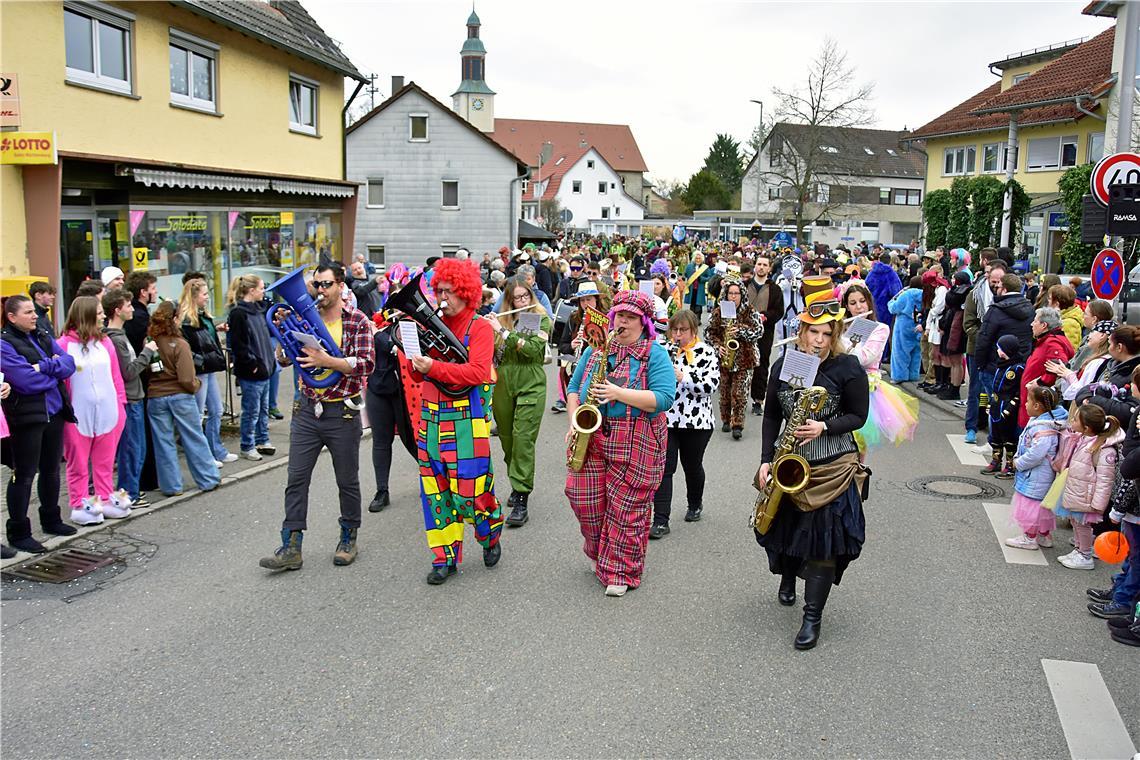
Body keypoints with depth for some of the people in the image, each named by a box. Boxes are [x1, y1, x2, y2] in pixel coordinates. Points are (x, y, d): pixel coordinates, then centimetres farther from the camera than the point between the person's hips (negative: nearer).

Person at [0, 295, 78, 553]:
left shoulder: (43, 338, 10)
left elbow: (69, 363, 0)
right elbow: (27, 380, -20)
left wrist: (43, 367, -16)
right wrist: (56, 370, -6)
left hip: (54, 413, 7)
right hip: (27, 416, -7)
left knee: (51, 469, 18)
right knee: (24, 475, -1)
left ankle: (51, 520, 33)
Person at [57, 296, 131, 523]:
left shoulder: (105, 342, 5)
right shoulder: (64, 344, -10)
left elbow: (116, 375, 8)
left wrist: (120, 404, 5)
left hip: (108, 413, 5)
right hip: (78, 416, -4)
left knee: (105, 462, 14)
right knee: (78, 463, 7)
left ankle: (106, 500, 25)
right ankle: (80, 505, 15)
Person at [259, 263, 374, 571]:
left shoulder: (356, 320, -5)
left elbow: (366, 363, -16)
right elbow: (284, 359, 6)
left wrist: (327, 361, -26)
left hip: (342, 412, -3)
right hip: (307, 409, 4)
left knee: (347, 480, 9)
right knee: (296, 478, 1)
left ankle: (348, 539, 26)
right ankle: (291, 547, 7)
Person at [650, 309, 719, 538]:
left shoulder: (707, 353, -4)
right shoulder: (666, 351, 6)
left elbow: (711, 384, -15)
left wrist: (683, 376, -25)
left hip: (696, 421, -2)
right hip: (665, 419, 2)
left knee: (692, 466, 15)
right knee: (664, 467, -5)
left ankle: (695, 505, 41)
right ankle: (660, 521, -5)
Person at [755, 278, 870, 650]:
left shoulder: (849, 368, -9)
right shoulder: (783, 365, 2)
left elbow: (859, 416, -3)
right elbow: (772, 416, 8)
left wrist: (824, 427, -21)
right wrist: (766, 460, 0)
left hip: (833, 465, -3)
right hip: (789, 462, 4)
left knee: (824, 537, -5)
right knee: (785, 524, 14)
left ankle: (813, 615, 5)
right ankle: (788, 576, 47)